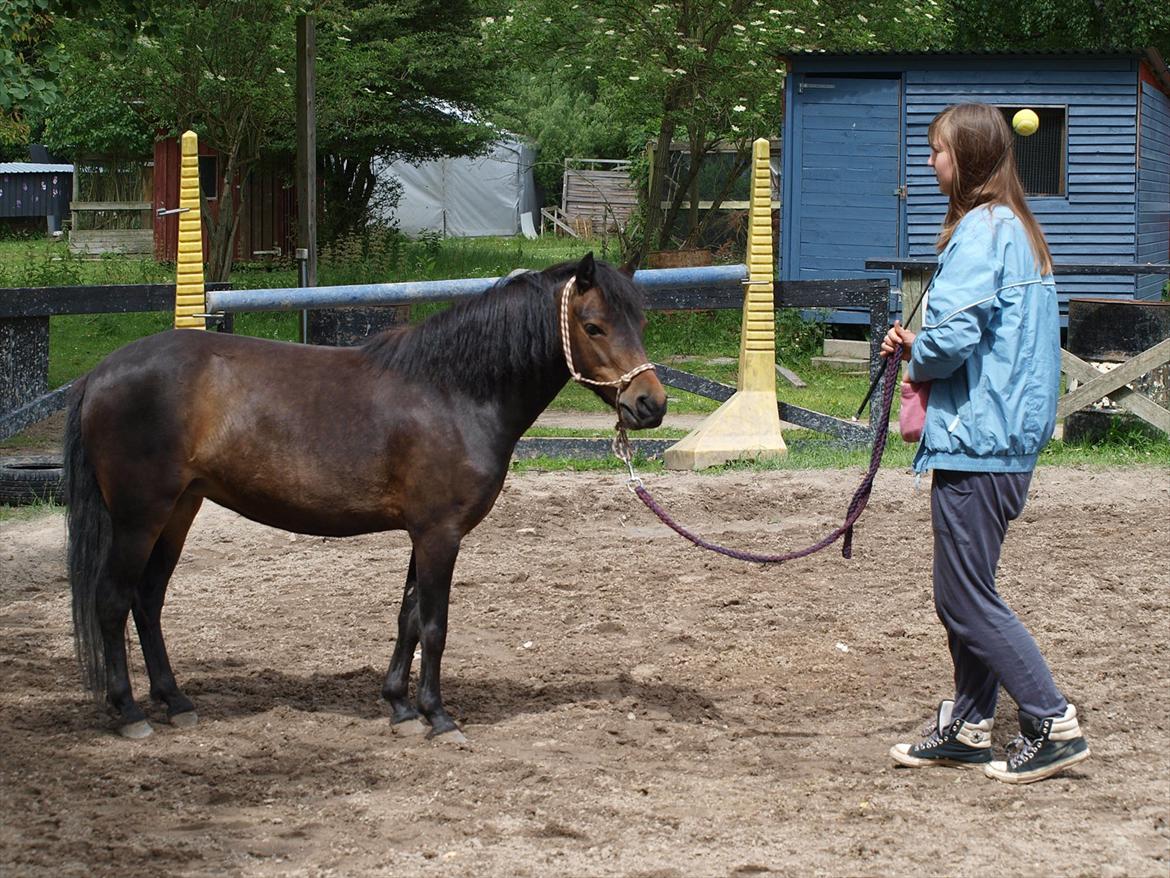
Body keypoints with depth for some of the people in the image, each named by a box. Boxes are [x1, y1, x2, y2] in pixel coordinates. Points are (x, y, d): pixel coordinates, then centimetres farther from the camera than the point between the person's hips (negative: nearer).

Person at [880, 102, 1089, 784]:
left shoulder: (980, 230, -16)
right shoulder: (1020, 230, 15)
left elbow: (953, 334, -27)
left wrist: (916, 360, -6)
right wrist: (921, 347, 6)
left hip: (976, 440, -10)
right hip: (1013, 436, 10)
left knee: (967, 599, -3)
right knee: (964, 593, 17)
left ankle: (1054, 725, -1)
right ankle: (969, 728, 23)